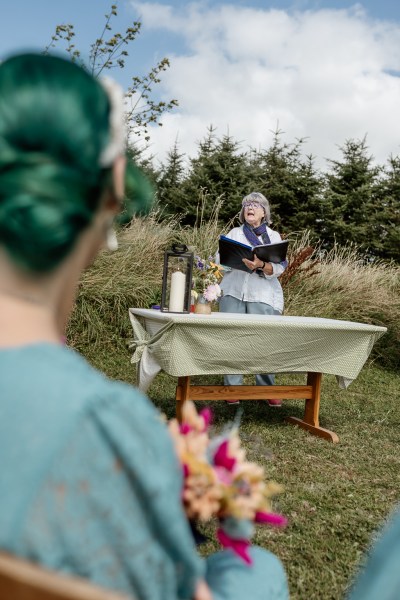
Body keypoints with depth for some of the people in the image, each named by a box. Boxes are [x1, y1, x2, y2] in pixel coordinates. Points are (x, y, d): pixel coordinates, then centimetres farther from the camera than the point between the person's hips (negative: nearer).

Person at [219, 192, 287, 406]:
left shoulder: (273, 236, 13)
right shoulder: (234, 233, 18)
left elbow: (277, 268, 0)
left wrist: (261, 265, -21)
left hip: (262, 295, -1)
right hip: (233, 292, 1)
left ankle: (267, 389, 4)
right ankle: (233, 387, 2)